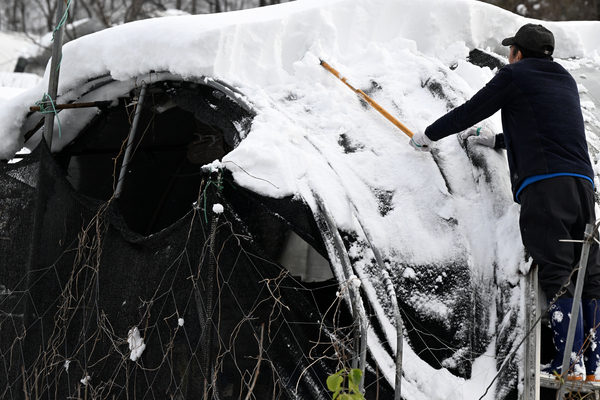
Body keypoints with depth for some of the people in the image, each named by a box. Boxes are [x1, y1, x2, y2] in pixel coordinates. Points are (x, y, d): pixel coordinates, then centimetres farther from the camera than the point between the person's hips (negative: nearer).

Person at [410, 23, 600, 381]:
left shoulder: (515, 75, 7)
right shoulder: (565, 80, 27)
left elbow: (471, 112, 11)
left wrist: (428, 136, 26)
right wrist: (496, 140, 45)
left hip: (544, 183, -6)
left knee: (556, 275, -10)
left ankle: (571, 364, -16)